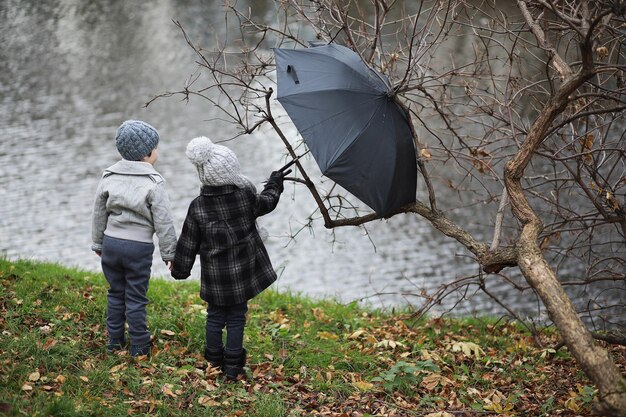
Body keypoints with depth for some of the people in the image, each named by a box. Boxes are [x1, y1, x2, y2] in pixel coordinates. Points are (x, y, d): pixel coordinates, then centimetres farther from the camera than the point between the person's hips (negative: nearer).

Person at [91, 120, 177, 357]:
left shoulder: (109, 177, 2)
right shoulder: (153, 183, -13)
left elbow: (99, 214, 10)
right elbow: (163, 222, -10)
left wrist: (98, 243, 22)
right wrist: (169, 253, -1)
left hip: (111, 242, 4)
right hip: (139, 248, -4)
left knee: (116, 293, 17)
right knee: (136, 298, 4)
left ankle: (115, 341, 25)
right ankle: (139, 346, 13)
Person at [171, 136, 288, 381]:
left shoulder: (198, 207, -13)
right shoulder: (246, 195, -14)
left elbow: (188, 243, -5)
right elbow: (267, 203, 9)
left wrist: (180, 269, 9)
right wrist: (275, 184, 29)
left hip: (214, 277, 0)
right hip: (242, 273, 0)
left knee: (215, 317, 16)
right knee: (237, 318, 10)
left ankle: (214, 362, 25)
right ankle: (232, 367, 14)